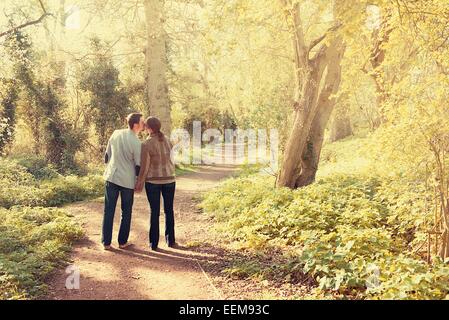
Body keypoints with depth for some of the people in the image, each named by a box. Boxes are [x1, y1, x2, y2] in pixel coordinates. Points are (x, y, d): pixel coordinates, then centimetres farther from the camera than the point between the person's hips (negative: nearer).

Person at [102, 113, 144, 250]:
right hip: (127, 180, -4)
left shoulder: (116, 134, 0)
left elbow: (107, 154, 9)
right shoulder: (136, 143, -15)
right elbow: (138, 166, -8)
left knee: (109, 210, 9)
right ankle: (122, 242, 18)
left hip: (111, 177, 4)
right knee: (126, 212, 12)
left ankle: (106, 242, 11)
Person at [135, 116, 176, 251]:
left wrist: (139, 184, -4)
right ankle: (170, 240, 21)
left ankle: (154, 243, 12)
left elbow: (144, 167, -13)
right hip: (169, 179, 3)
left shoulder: (146, 145, -15)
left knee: (154, 212, 7)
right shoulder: (168, 141, 1)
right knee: (169, 210, 16)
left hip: (152, 181, -3)